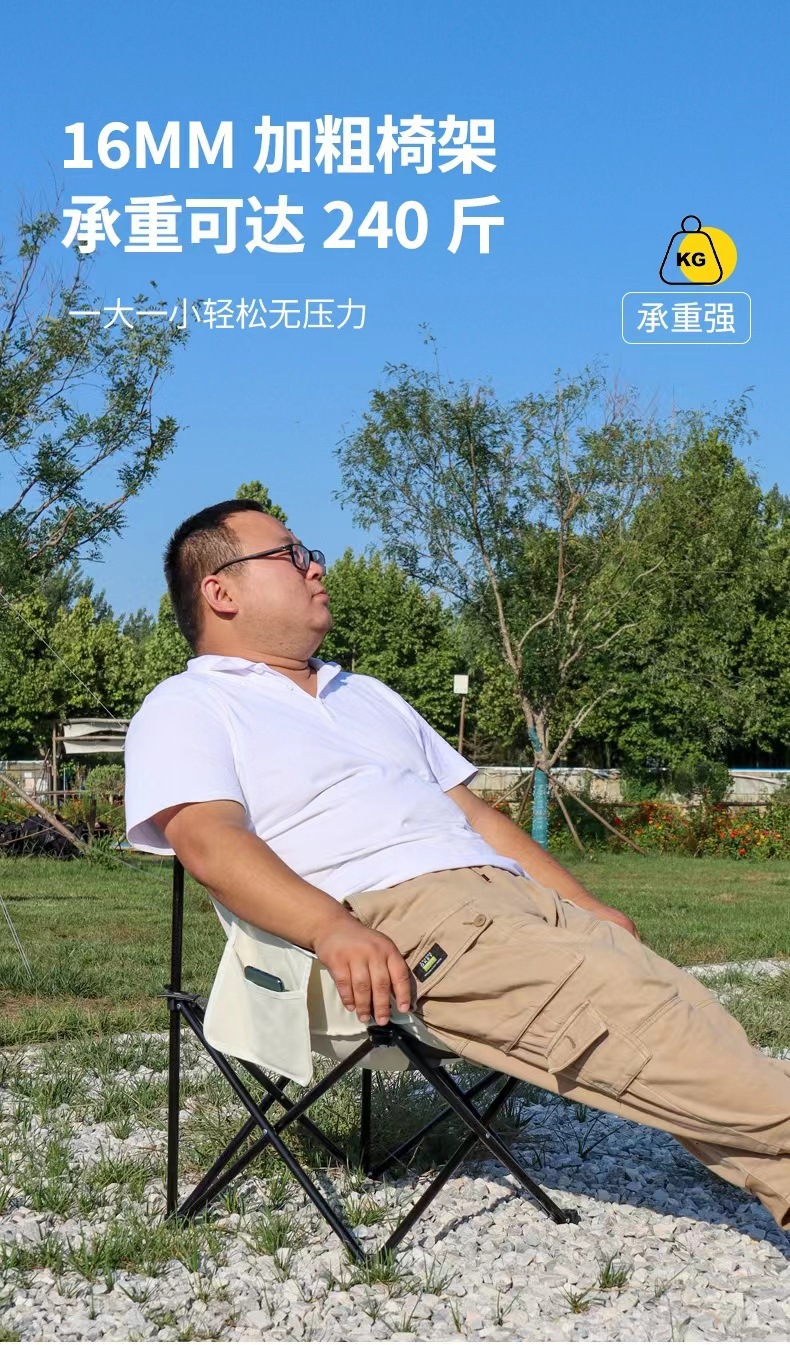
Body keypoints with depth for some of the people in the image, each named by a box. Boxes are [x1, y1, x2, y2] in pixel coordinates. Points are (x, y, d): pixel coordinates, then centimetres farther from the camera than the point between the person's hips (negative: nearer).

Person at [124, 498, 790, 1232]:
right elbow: (208, 839, -10)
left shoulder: (369, 696, 33)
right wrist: (332, 927, -27)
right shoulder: (186, 708, 9)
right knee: (624, 1013, -25)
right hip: (393, 914, -7)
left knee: (676, 1006, -16)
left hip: (516, 894, 7)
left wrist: (588, 908, 17)